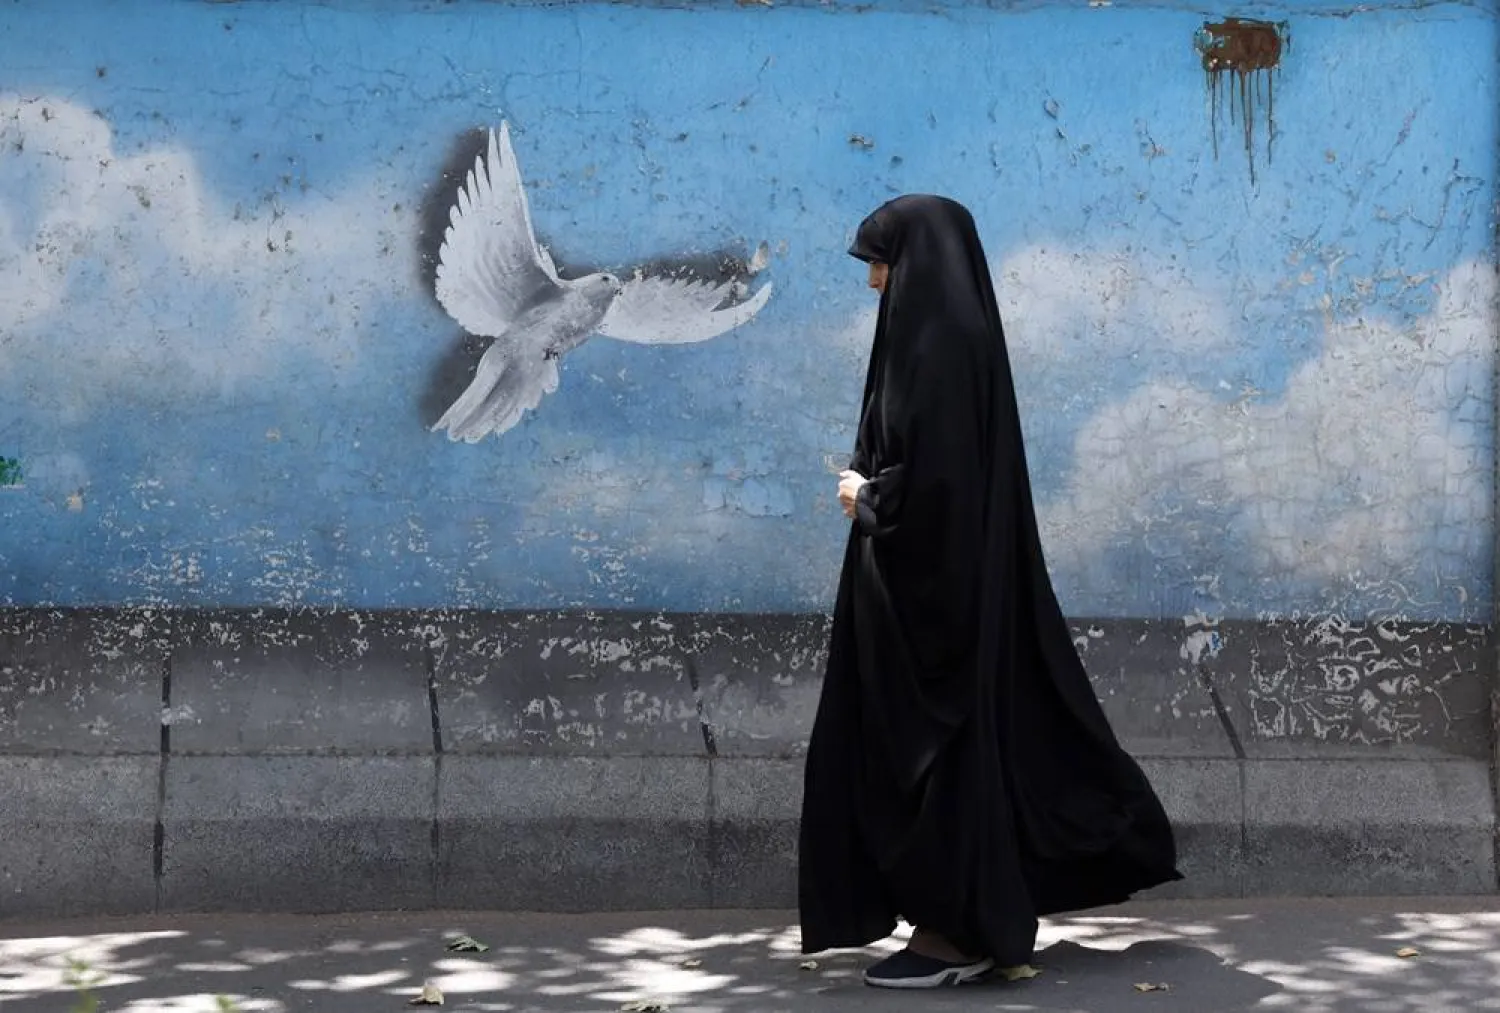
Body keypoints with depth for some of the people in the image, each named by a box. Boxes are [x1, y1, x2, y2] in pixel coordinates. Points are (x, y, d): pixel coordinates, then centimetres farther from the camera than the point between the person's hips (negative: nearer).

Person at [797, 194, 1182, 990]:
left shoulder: (938, 344, -18)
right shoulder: (952, 332, 13)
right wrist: (874, 487, 7)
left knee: (930, 740, -4)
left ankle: (958, 932, 2)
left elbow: (930, 478, -23)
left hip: (931, 575, -10)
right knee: (950, 736, 13)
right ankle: (967, 920, 19)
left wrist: (865, 495, -7)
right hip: (945, 567, 10)